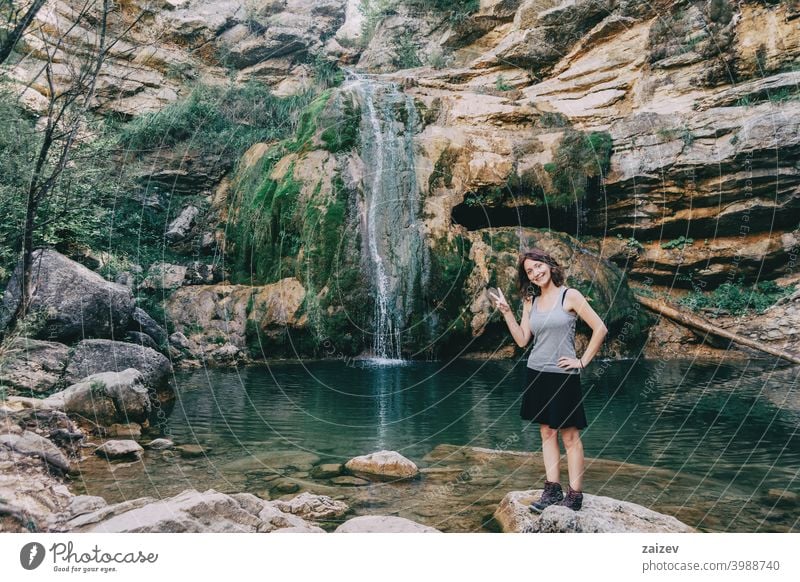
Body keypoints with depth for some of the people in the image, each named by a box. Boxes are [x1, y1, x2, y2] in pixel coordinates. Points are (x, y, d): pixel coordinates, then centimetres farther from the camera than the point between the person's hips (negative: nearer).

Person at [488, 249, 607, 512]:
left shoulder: (570, 296, -5)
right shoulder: (530, 302, 9)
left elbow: (600, 328, -7)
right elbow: (522, 340, 6)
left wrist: (583, 361, -7)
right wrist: (506, 312, -2)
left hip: (563, 375, -5)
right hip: (536, 373, 5)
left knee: (569, 435, 0)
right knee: (547, 432, 8)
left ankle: (575, 494, 7)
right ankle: (552, 489, 15)